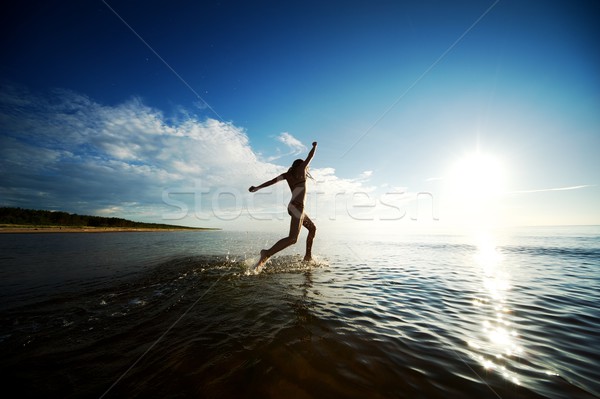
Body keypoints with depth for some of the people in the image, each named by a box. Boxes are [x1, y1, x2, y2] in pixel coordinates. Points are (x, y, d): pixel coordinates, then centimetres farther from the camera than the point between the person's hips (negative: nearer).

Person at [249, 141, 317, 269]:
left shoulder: (288, 174, 16)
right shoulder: (300, 169, 4)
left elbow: (273, 180, 4)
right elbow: (310, 157, 14)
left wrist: (257, 188, -2)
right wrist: (314, 146, 33)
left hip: (294, 207, 9)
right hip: (297, 207, -9)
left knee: (313, 228, 21)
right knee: (292, 238, -19)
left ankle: (308, 256, 24)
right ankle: (267, 254, -26)